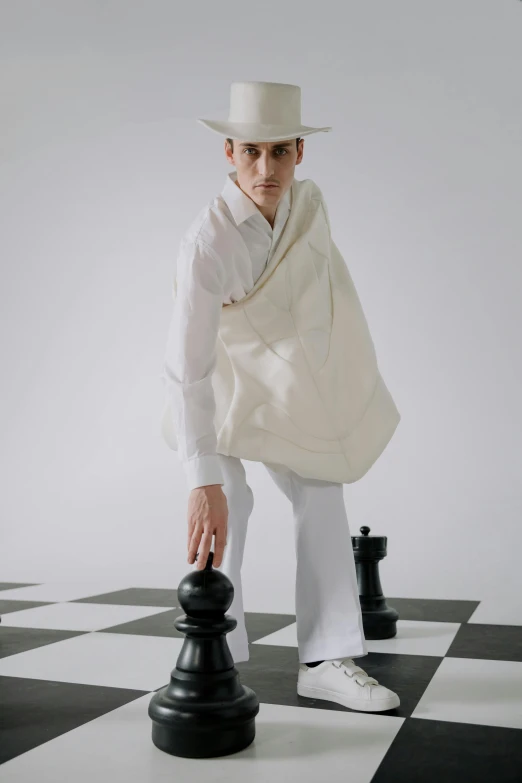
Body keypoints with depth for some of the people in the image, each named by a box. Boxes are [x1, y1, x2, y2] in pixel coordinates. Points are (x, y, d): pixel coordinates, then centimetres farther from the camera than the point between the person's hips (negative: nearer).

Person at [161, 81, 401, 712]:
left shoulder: (308, 200, -14)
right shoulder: (206, 243, -35)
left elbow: (328, 274, 6)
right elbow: (187, 368, -41)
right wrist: (203, 484, -48)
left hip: (284, 378, 6)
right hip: (215, 377, -5)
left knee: (321, 497, -2)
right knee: (228, 501, -22)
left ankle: (325, 660, 3)